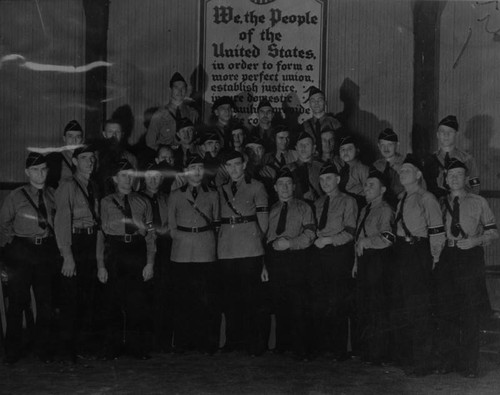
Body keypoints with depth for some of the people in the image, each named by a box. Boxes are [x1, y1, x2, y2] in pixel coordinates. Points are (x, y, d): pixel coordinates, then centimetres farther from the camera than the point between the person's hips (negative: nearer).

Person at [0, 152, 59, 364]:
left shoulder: (52, 195, 6)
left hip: (47, 251, 3)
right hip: (21, 251, -2)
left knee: (45, 301, 6)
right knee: (18, 301, -1)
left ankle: (43, 348, 17)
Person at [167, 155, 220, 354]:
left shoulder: (212, 195, 12)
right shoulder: (175, 196, 11)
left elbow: (216, 223, 15)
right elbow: (171, 226, 13)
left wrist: (205, 239, 6)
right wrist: (181, 238, 3)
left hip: (205, 253, 0)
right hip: (181, 253, 0)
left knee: (206, 299, -5)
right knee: (183, 300, 0)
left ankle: (207, 343, 2)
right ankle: (183, 343, 8)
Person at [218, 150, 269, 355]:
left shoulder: (256, 187, 7)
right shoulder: (221, 189, 17)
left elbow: (262, 216, 4)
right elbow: (217, 218, 19)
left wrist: (261, 237, -1)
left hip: (250, 247, -3)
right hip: (226, 248, 4)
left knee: (251, 295, -5)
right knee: (230, 296, 5)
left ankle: (254, 342, 0)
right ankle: (234, 340, 13)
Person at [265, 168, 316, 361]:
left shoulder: (303, 208, 7)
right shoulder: (272, 210, 19)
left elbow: (309, 234, -3)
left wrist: (289, 243, -15)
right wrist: (269, 254, 6)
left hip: (296, 258, -4)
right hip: (275, 258, 4)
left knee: (298, 305, -8)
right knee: (279, 305, 6)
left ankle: (301, 350, -4)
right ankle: (281, 345, 16)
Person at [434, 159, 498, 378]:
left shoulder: (478, 202, 5)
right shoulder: (441, 203, 11)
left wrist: (475, 240, -11)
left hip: (471, 257, -2)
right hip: (446, 257, 2)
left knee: (470, 313, -2)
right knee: (446, 311, 4)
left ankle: (468, 365, 6)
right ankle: (447, 361, 14)